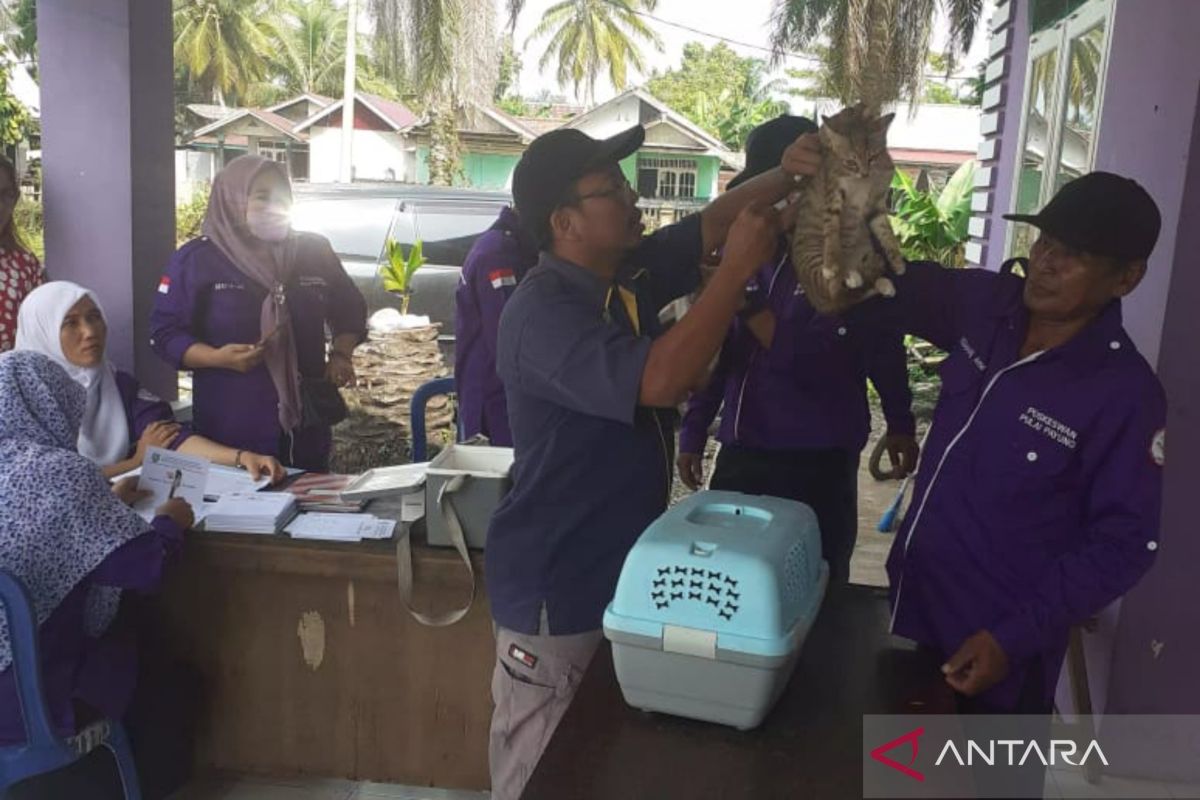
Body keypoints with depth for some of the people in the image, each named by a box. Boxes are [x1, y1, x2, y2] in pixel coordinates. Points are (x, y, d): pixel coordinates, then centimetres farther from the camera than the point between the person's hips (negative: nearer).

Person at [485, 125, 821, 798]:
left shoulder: (629, 273, 2)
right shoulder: (543, 314, -26)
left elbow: (711, 222, 9)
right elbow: (661, 381, -37)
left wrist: (789, 176, -10)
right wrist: (739, 270, -29)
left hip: (625, 568, 9)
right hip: (558, 589, -9)